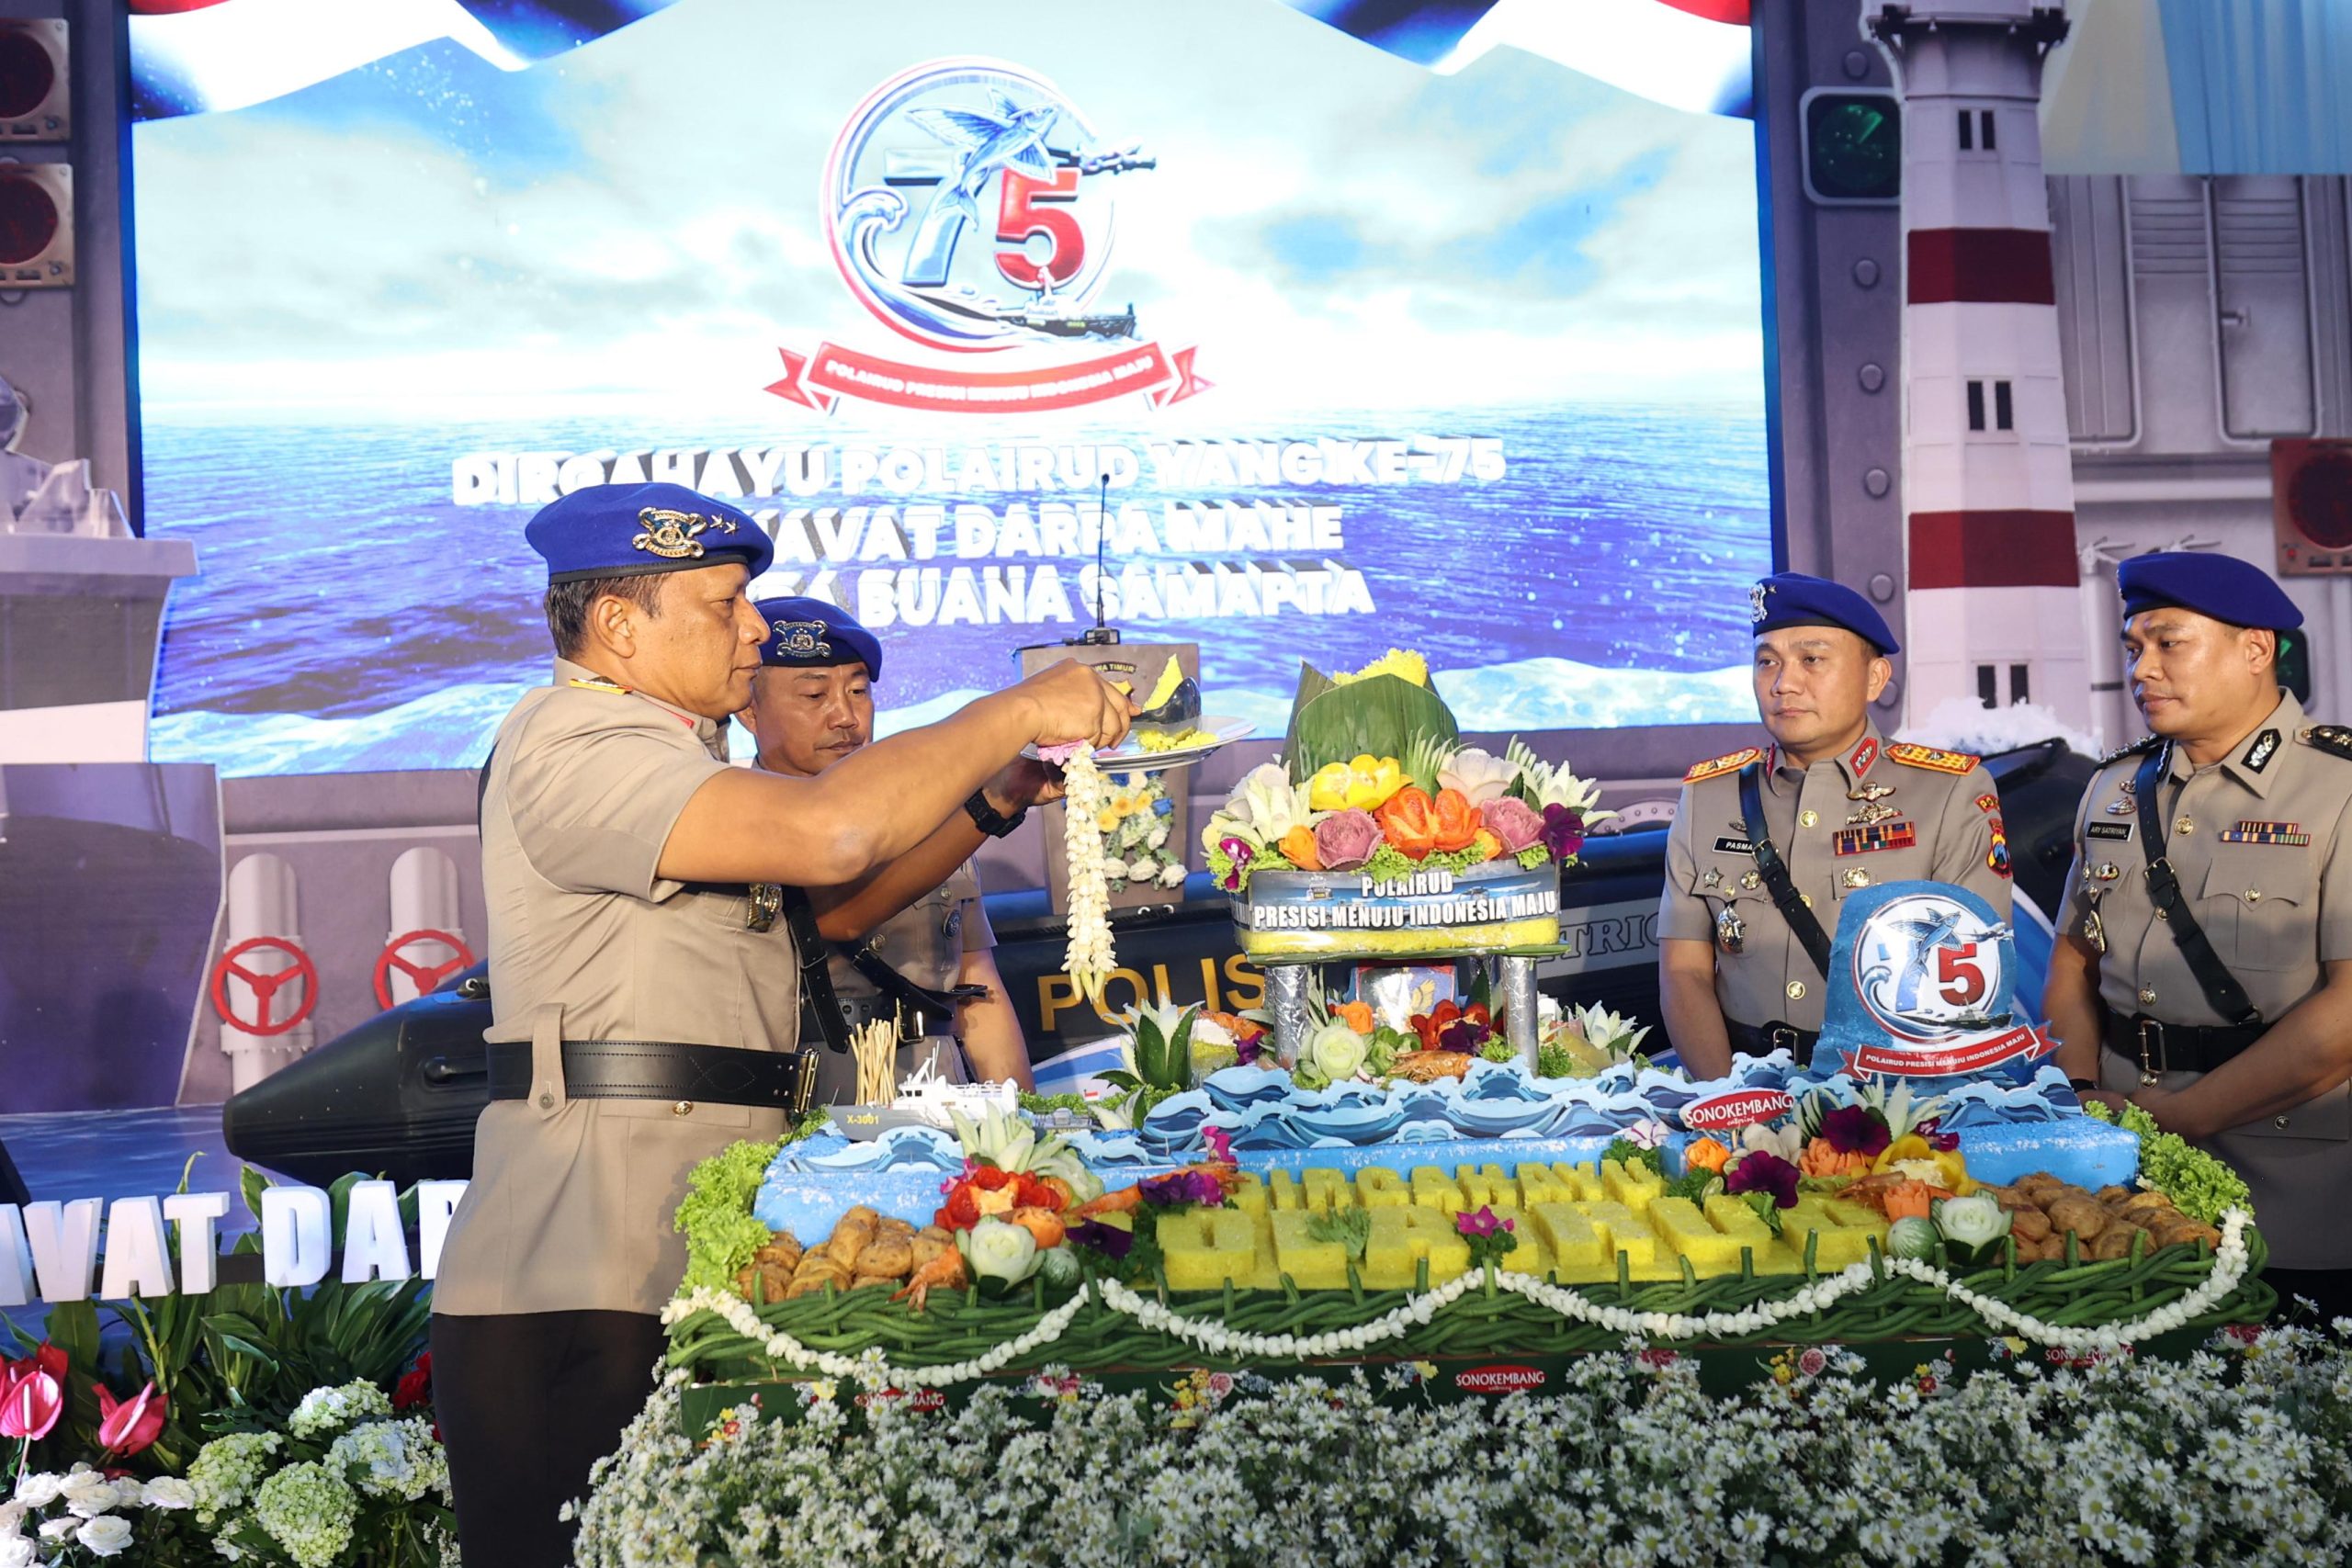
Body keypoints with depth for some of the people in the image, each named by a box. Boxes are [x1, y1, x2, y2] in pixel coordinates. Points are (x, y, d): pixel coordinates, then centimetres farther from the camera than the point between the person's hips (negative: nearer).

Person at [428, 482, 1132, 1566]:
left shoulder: (665, 758, 24)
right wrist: (1016, 712, -13)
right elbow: (827, 831, -24)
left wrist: (996, 791, 9)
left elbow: (833, 902, 20)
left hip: (684, 1274, 10)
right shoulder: (574, 747, -11)